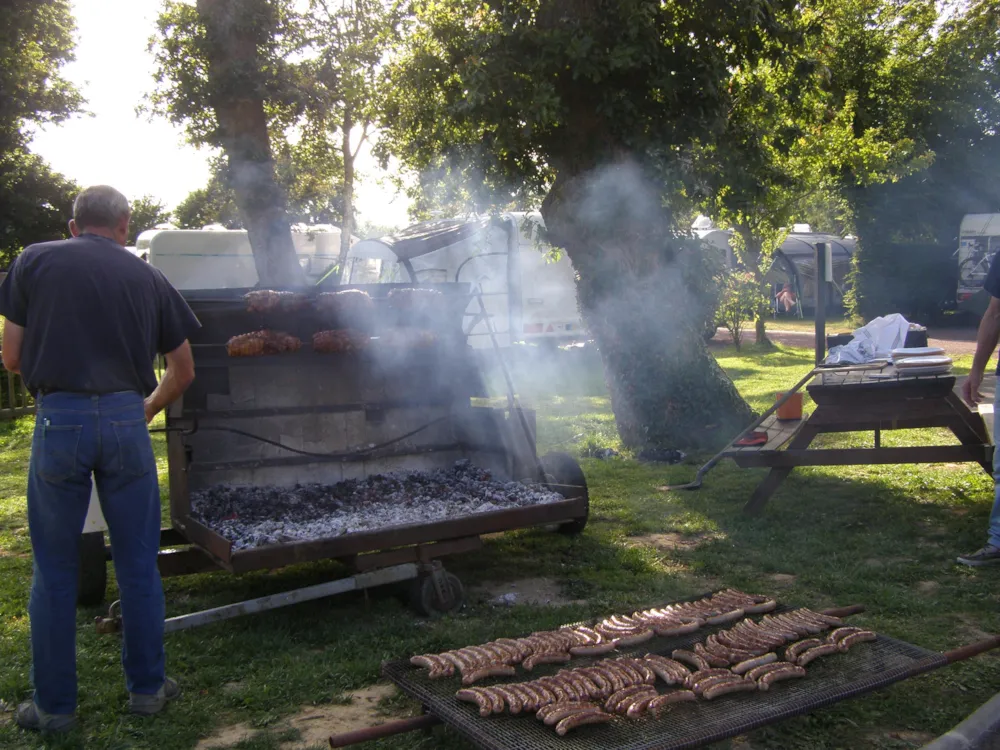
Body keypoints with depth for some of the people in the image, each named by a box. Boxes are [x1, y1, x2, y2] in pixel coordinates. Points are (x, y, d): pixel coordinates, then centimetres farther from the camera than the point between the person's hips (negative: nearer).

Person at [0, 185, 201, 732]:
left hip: (59, 419, -1)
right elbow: (183, 372, 14)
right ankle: (147, 687, 25)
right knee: (138, 564, 13)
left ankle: (53, 706, 23)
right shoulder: (148, 278, 9)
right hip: (126, 420, 1)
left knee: (54, 570, 12)